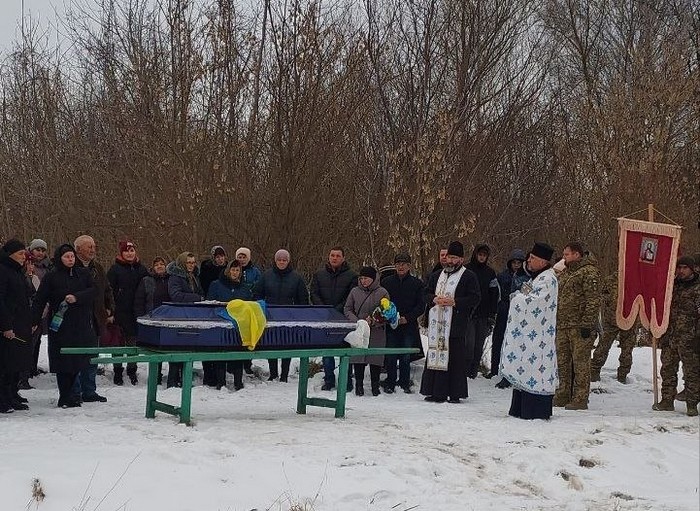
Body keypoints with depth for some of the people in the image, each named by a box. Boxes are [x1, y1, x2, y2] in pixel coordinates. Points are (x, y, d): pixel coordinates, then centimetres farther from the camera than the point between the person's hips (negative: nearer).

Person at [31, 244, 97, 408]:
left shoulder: (83, 274, 9)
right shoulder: (51, 277, 0)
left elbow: (93, 290, 0)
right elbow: (39, 300, -3)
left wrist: (77, 297, -16)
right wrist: (34, 321, -12)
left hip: (82, 325, 3)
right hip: (60, 326, -3)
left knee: (77, 360, 3)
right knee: (64, 361, -4)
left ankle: (67, 396, 15)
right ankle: (66, 398, 2)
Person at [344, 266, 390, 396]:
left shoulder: (382, 293, 0)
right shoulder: (355, 291, 7)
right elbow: (347, 309, 10)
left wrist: (374, 322, -15)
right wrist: (357, 322, -7)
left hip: (376, 333, -2)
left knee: (376, 360, 1)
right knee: (358, 359, 0)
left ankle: (375, 385, 12)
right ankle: (359, 384, 11)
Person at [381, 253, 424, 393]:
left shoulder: (417, 284, 5)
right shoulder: (386, 282, 7)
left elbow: (421, 305, 2)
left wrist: (407, 318, -10)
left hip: (409, 325, 0)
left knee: (406, 357, 3)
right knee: (390, 357, 0)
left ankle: (405, 383, 13)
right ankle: (390, 383, 8)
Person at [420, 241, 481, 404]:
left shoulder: (469, 277, 1)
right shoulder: (437, 275, 19)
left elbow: (475, 298, -5)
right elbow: (427, 293, 22)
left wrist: (454, 302, -14)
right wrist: (435, 299, -1)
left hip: (457, 325, -5)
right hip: (437, 324, 6)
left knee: (456, 359, -5)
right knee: (435, 356, 3)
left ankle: (455, 393, -1)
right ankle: (436, 392, 7)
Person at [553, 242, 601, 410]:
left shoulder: (589, 272, -8)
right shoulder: (564, 273, 20)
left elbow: (593, 300, -14)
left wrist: (587, 324, -19)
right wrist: (554, 322, 22)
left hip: (579, 326, -9)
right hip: (562, 326, 9)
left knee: (580, 363, -5)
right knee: (563, 362, 11)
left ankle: (580, 399, -2)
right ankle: (563, 396, 19)